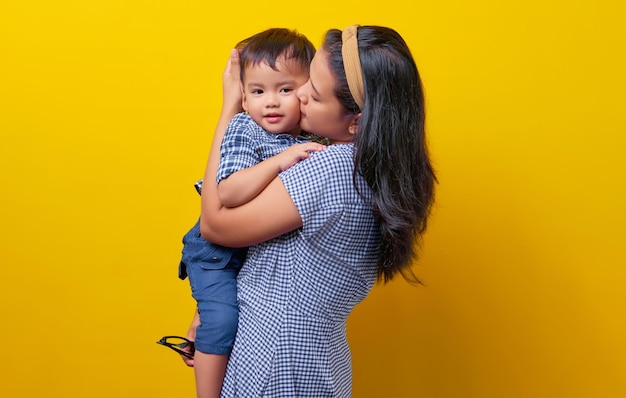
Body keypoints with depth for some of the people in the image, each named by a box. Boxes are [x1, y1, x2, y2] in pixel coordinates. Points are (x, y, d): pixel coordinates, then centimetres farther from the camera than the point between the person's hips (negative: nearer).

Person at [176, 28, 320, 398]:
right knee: (222, 320, -15)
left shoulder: (312, 137, -3)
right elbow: (228, 193, -35)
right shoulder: (243, 131, -21)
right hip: (219, 247, -6)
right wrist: (280, 160, -39)